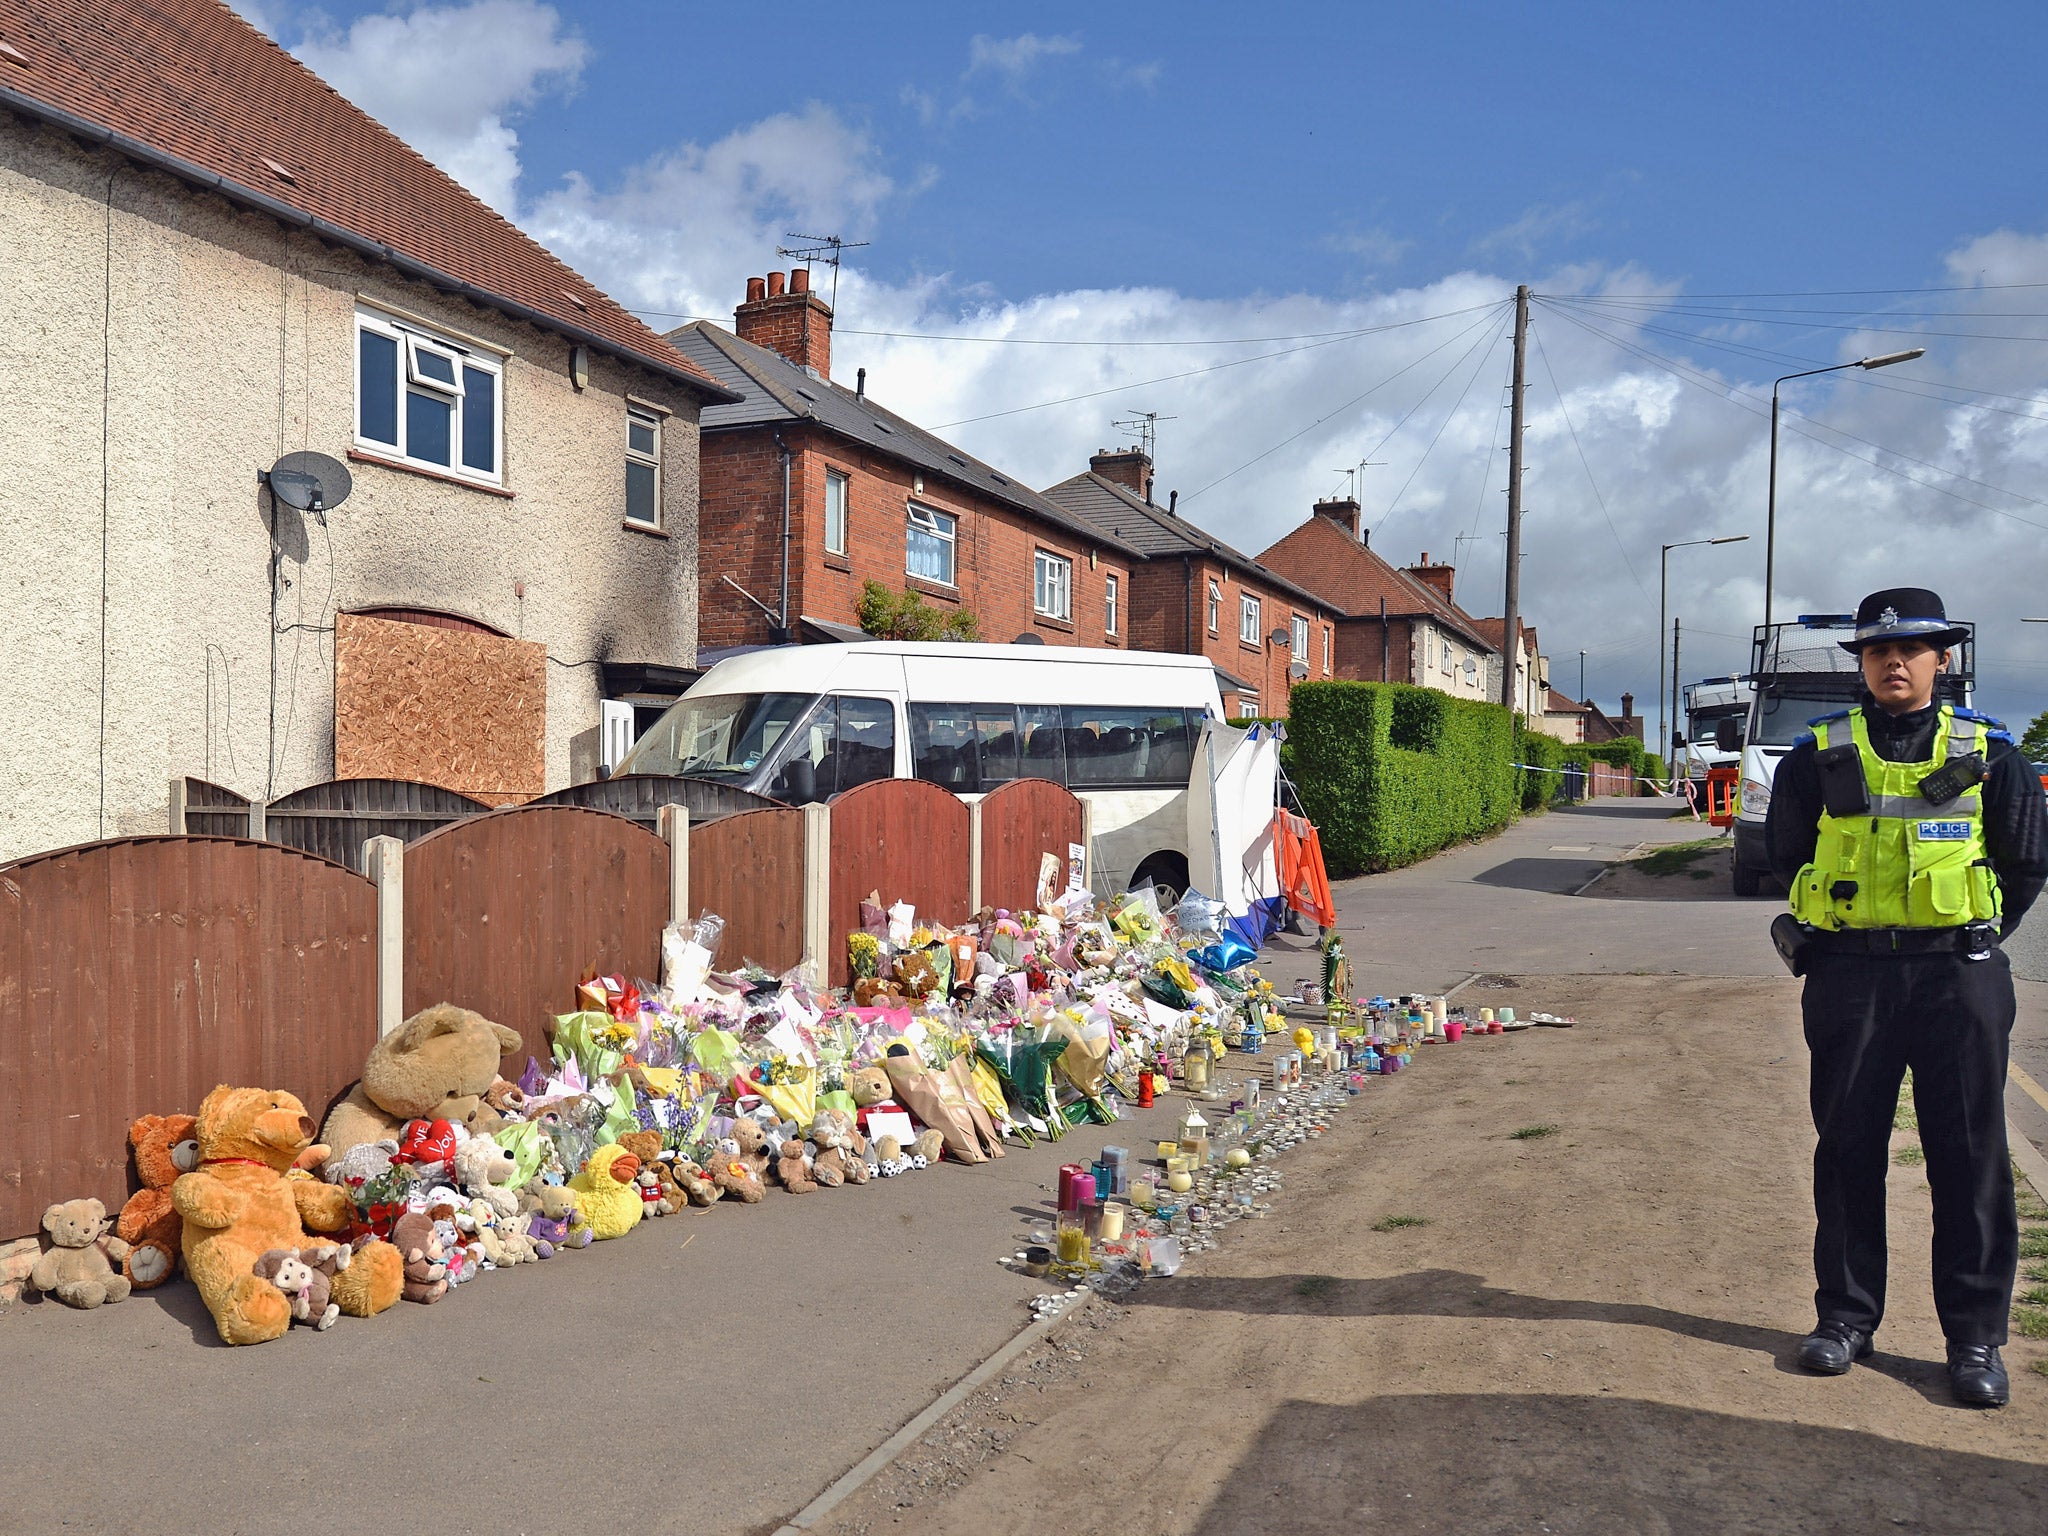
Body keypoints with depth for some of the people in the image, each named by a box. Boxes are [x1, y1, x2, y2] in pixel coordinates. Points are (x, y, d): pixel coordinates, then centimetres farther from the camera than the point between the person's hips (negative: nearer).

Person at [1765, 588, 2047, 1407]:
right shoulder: (1819, 757, 4)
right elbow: (1786, 854, 14)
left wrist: (1971, 940, 10)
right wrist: (1837, 926, 11)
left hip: (1958, 978, 0)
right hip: (1848, 978, 1)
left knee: (1970, 1156, 3)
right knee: (1847, 1149, 7)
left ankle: (1975, 1337, 13)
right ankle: (1846, 1315, 19)